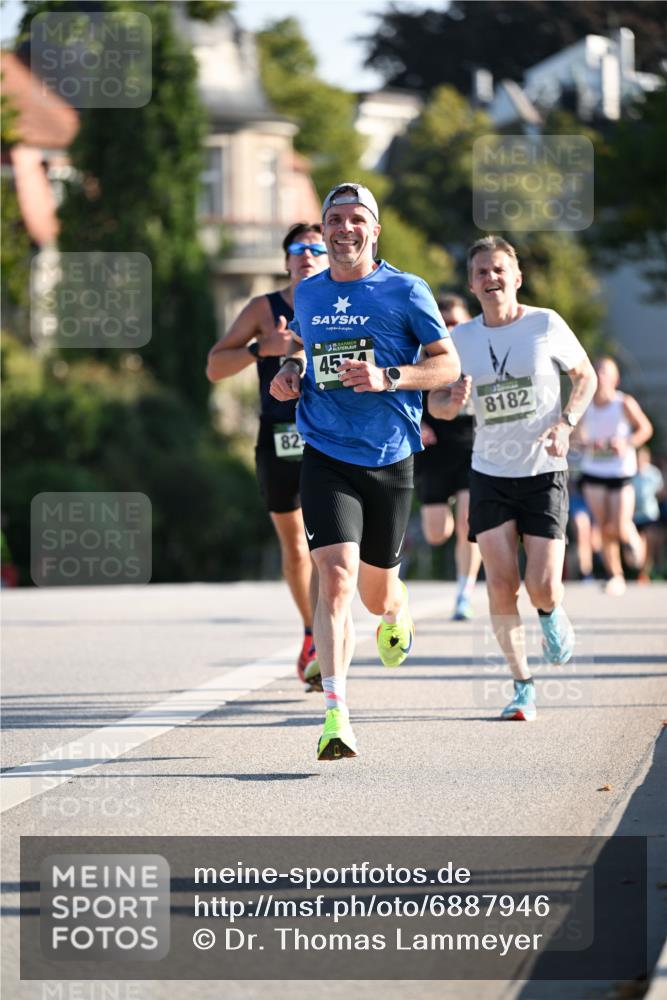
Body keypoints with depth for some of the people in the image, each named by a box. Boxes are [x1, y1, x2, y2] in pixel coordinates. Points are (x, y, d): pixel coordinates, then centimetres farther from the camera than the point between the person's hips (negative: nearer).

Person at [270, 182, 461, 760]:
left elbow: (449, 365, -2)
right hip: (326, 457, 1)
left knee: (376, 592, 13)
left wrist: (388, 377, -17)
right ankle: (336, 716, -20)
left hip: (390, 459, -1)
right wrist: (292, 372, 6)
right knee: (335, 580, -18)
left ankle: (397, 617, 53)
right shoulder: (308, 295, 8)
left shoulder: (406, 291, -3)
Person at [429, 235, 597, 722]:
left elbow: (586, 376, 7)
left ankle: (552, 614, 28)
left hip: (544, 472, -2)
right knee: (502, 585, -8)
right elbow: (437, 402, 10)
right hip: (490, 472, 2)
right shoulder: (462, 338, 2)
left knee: (542, 588, -10)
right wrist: (452, 401, -15)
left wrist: (566, 423, -9)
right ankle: (523, 686, 5)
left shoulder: (546, 325, -5)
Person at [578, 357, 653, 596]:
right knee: (604, 528, 0)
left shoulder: (625, 404, -10)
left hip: (621, 471, -3)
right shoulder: (586, 405, -1)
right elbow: (579, 434, 11)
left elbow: (645, 428, 0)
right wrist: (588, 443, -10)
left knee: (620, 528, -8)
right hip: (593, 471, 3)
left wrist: (628, 444, -16)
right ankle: (615, 576, 11)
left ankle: (633, 540, 28)